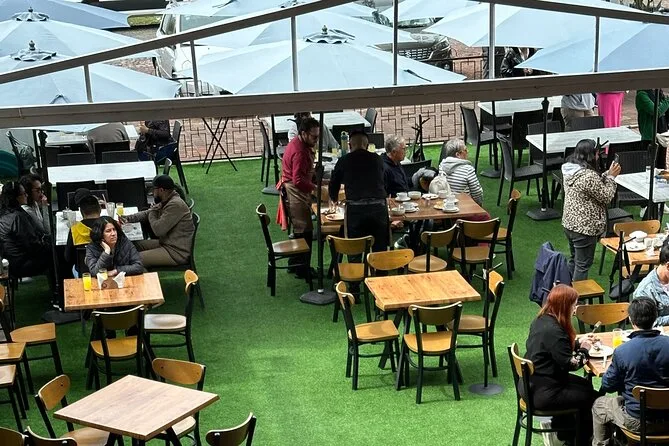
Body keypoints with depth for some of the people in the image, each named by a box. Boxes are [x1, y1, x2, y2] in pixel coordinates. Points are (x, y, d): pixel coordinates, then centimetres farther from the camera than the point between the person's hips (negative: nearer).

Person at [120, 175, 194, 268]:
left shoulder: (175, 205, -23)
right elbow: (146, 214, 22)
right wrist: (127, 218, 7)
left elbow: (158, 230, -24)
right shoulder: (165, 202, 9)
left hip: (177, 253, -11)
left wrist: (152, 213, -5)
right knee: (138, 245, 16)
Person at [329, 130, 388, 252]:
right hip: (379, 208, 2)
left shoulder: (344, 161, 8)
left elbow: (333, 187, 17)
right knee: (380, 251, 10)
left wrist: (335, 201, 39)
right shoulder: (377, 159, 13)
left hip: (355, 210, -2)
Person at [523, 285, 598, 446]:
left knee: (586, 385, 23)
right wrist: (584, 350, -3)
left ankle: (564, 431, 34)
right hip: (542, 394, -10)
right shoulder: (553, 331, -27)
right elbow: (570, 364, -20)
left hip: (530, 384, 10)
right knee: (592, 398, 6)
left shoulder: (541, 320, 2)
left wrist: (577, 343, 7)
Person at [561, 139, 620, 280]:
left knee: (574, 260, 23)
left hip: (569, 223, 9)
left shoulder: (570, 169, 1)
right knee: (583, 265, 4)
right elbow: (606, 196, -14)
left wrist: (607, 175, 6)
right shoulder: (589, 176, -26)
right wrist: (611, 177, -4)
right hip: (585, 228, -9)